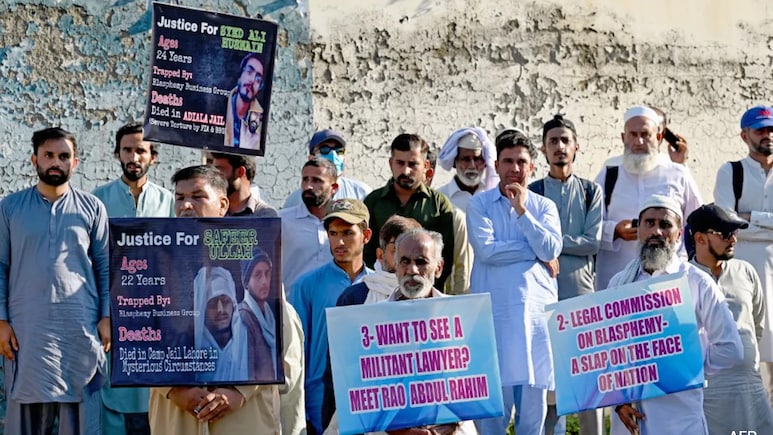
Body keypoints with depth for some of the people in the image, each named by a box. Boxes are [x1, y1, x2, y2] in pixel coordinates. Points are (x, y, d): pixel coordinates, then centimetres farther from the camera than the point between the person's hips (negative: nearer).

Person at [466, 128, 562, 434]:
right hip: (494, 310, -2)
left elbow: (551, 251, -4)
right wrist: (535, 252, -5)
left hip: (537, 308, 2)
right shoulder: (479, 204, 5)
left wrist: (522, 211, -8)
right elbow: (485, 249, -10)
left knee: (534, 395, 5)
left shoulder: (544, 206, 12)